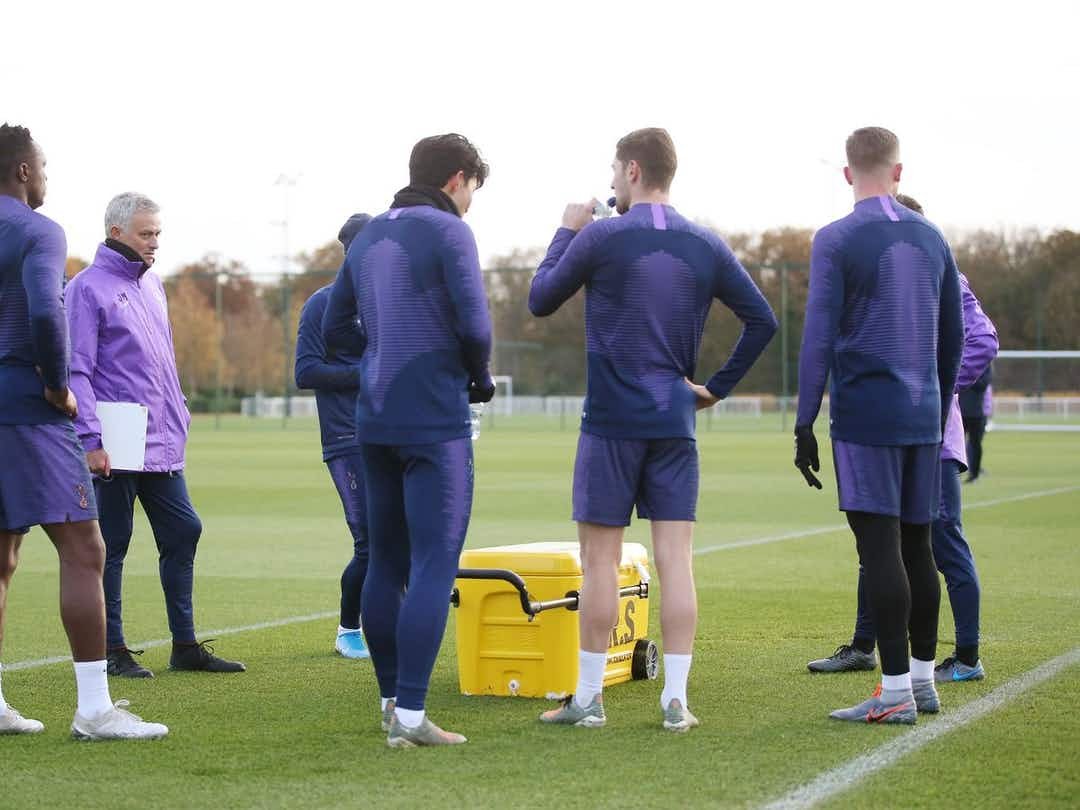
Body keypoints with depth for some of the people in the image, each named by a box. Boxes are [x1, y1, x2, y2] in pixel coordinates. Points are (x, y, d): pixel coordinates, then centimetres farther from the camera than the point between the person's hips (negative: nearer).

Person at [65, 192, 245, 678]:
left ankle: (185, 644, 16)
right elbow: (77, 371, -13)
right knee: (112, 545, 0)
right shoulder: (88, 288, -8)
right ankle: (113, 651, 9)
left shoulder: (152, 284, 15)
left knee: (183, 532, 7)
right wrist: (91, 440, -18)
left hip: (162, 445, 8)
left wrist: (179, 416, 18)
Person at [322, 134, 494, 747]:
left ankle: (392, 699, 21)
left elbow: (336, 329, 18)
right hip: (437, 422, -7)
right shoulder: (449, 233, -7)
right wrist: (480, 378, 2)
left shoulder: (369, 237, 15)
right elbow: (475, 325, -16)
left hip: (376, 421, 8)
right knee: (434, 566, -7)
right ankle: (410, 715, -12)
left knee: (387, 564, 14)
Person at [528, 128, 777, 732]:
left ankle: (589, 698, 6)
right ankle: (676, 700, 1)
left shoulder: (600, 238, -7)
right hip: (676, 424, 3)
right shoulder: (706, 247, 5)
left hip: (611, 422, -3)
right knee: (676, 559, 2)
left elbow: (540, 300, 6)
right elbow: (763, 322, 5)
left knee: (601, 558, 3)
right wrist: (719, 387, 11)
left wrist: (567, 232, 16)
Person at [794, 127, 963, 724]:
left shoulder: (836, 240, -6)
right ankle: (922, 679, 20)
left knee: (880, 547, -6)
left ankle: (896, 692, -6)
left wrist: (805, 423, -8)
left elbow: (819, 338, -11)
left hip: (865, 417, -6)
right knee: (917, 545, 13)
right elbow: (953, 338, 17)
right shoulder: (931, 239, 11)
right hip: (923, 417, 6)